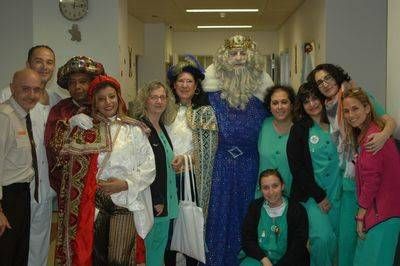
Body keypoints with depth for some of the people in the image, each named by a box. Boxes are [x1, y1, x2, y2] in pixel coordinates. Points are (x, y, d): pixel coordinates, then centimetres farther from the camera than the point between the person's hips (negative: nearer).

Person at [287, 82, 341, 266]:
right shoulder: (299, 130, 1)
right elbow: (296, 167, -5)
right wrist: (319, 196, -7)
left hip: (336, 193, 3)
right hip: (310, 194, -3)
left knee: (334, 238, 2)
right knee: (323, 236, -19)